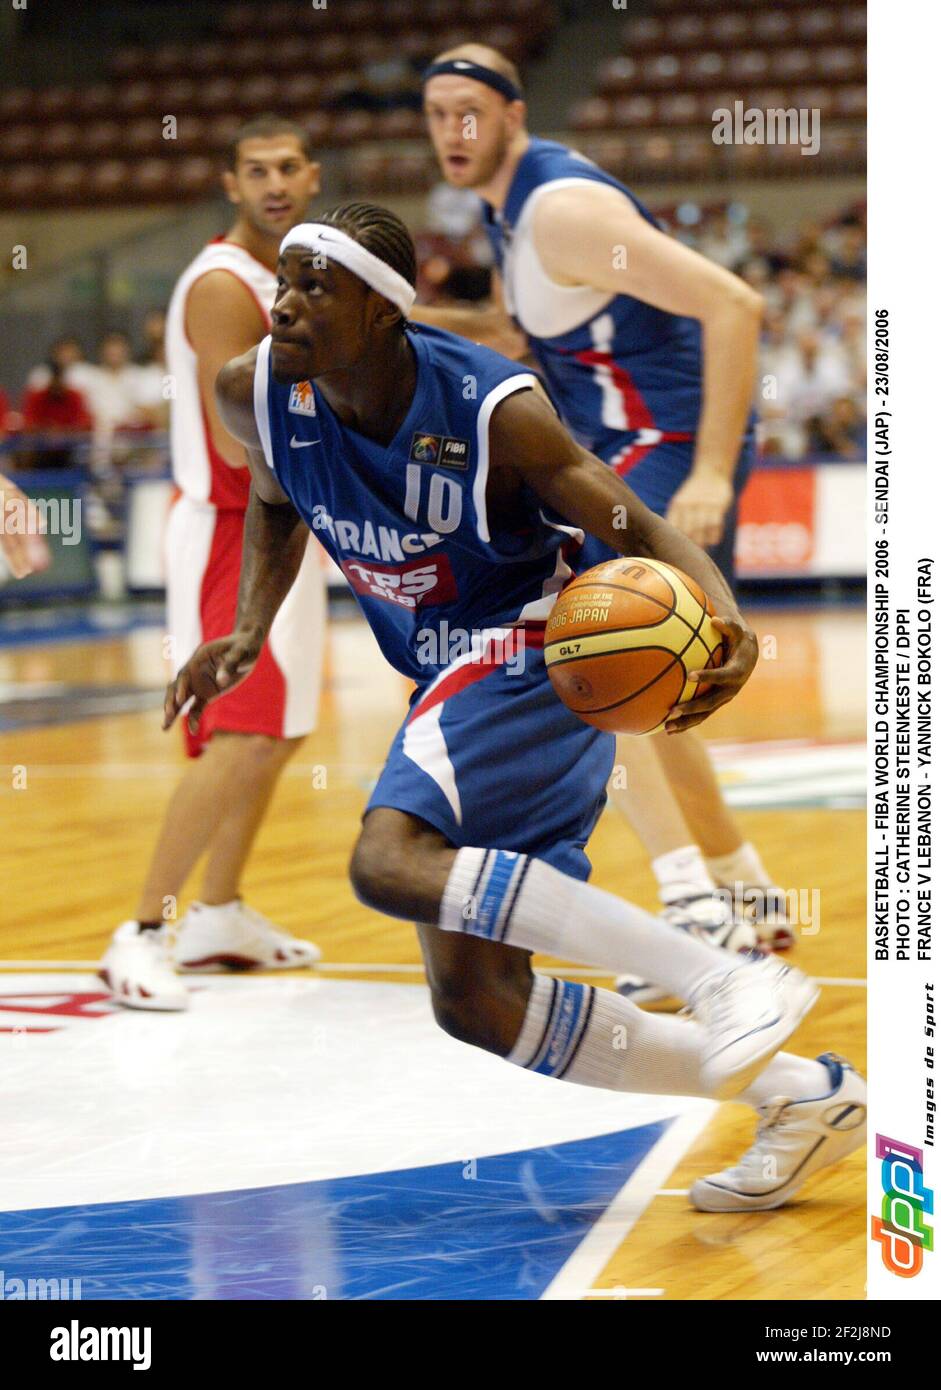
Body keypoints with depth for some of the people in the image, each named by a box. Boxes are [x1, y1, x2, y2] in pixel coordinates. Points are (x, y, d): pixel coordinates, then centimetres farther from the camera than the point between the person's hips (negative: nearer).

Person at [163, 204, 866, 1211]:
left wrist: (726, 621, -37)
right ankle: (801, 1097, 8)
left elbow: (642, 532, -16)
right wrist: (247, 636, 3)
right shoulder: (257, 394, -6)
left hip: (536, 648, -8)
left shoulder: (491, 410, -22)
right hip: (455, 678, 8)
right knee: (474, 1004, 2)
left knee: (391, 862, -33)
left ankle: (724, 980, -34)